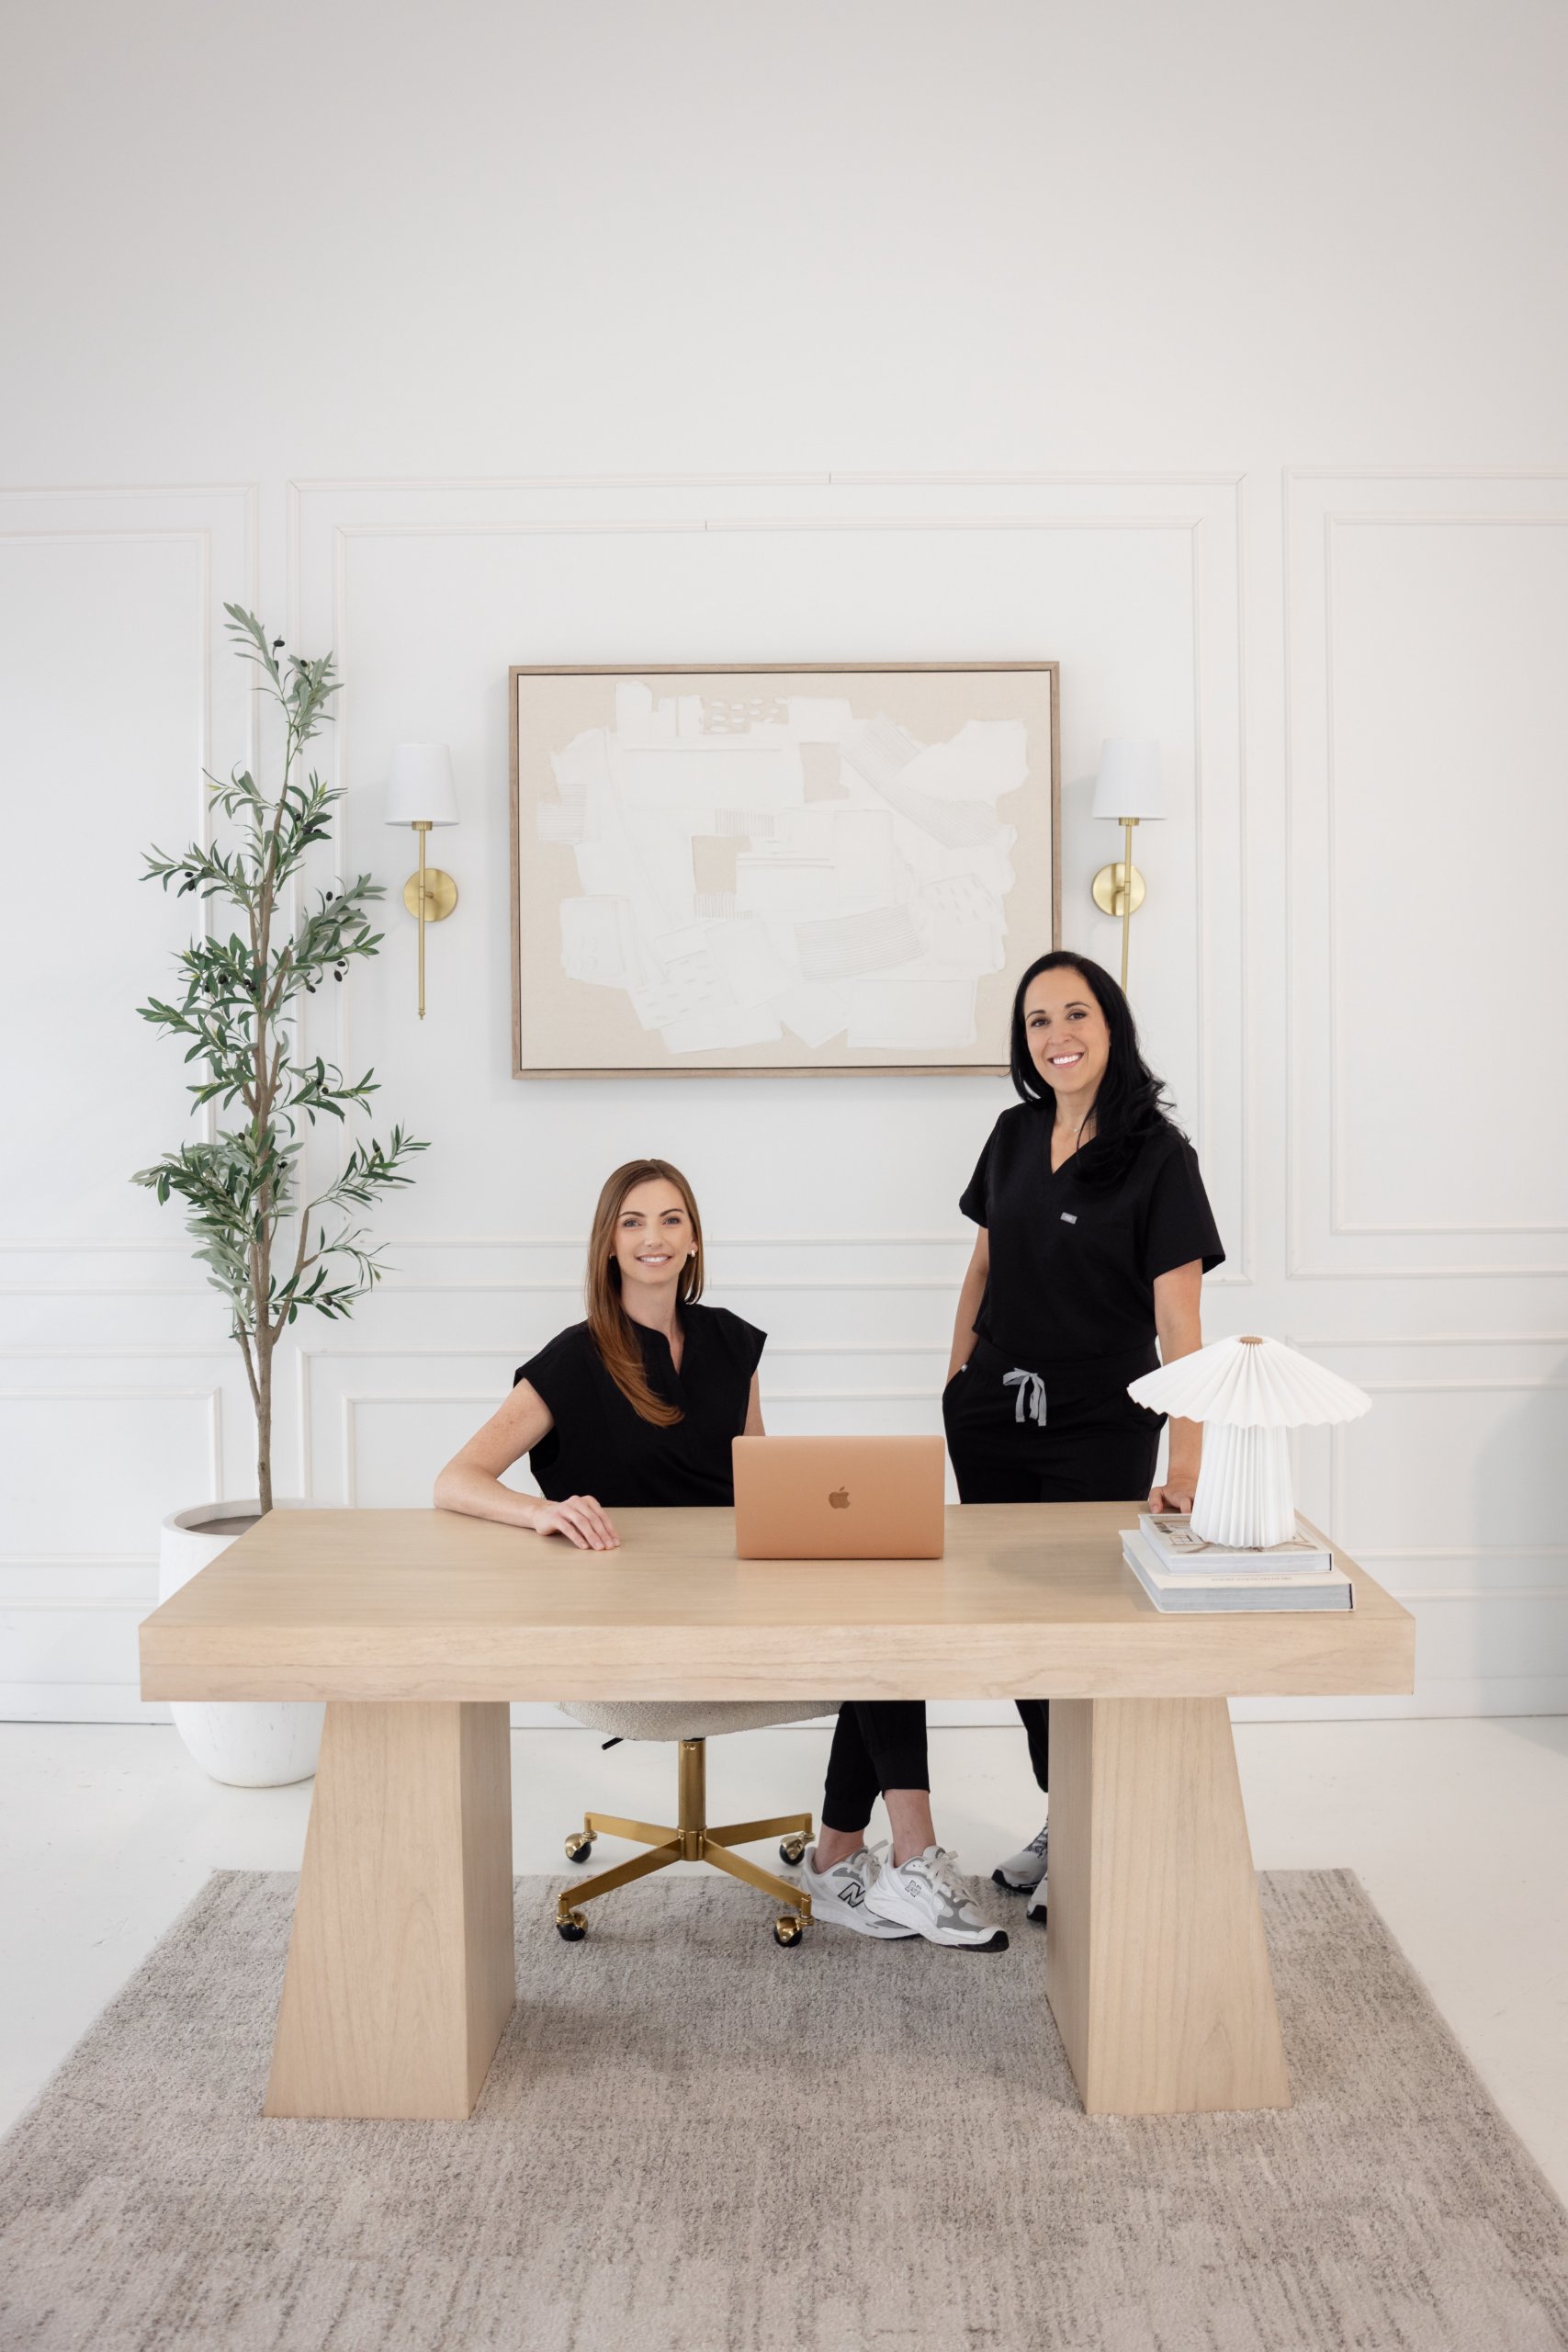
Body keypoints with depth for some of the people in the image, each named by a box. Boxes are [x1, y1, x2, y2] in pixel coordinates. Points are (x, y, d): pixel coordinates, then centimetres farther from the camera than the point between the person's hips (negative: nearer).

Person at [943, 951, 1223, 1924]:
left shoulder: (1157, 1155, -12)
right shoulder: (1016, 1133, 4)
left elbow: (1180, 1323, -18)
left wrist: (1185, 1468, -26)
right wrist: (957, 1393, 11)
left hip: (1099, 1434, -5)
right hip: (994, 1423, 5)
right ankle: (1059, 1820, 32)